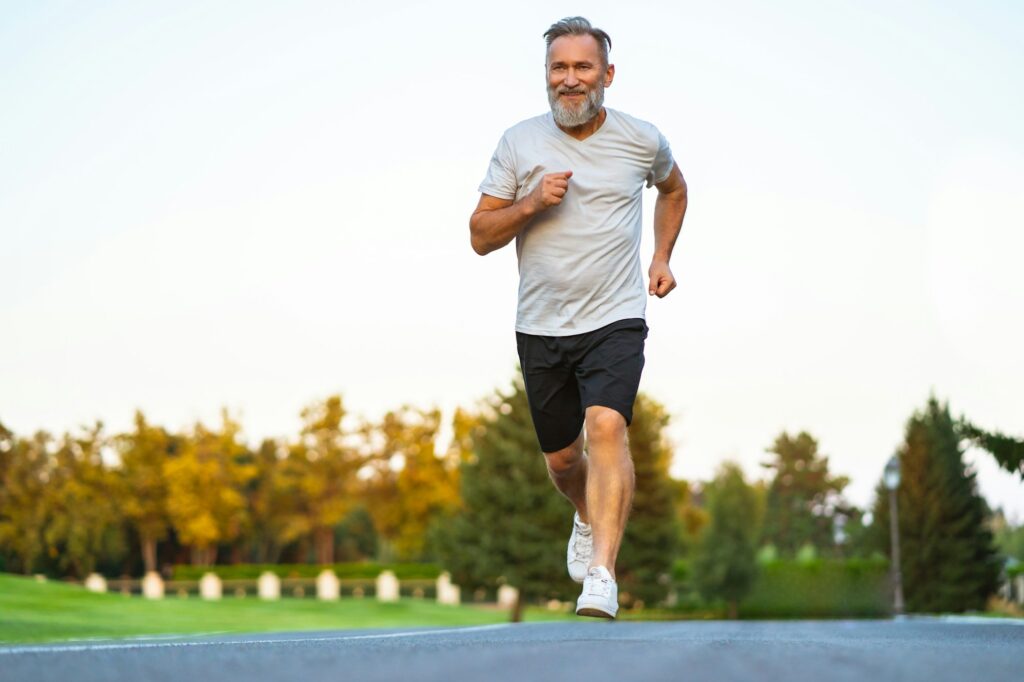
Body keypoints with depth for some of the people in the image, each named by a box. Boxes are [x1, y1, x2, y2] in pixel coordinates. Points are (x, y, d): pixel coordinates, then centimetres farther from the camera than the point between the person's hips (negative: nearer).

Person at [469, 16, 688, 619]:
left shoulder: (642, 140, 2)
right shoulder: (519, 142, 0)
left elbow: (674, 188, 25)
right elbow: (480, 236, 2)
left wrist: (662, 257, 13)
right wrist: (530, 204, -15)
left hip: (615, 321, -2)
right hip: (541, 327, 2)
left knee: (606, 427, -25)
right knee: (561, 458, 12)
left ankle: (602, 575, -30)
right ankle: (589, 520, 47)